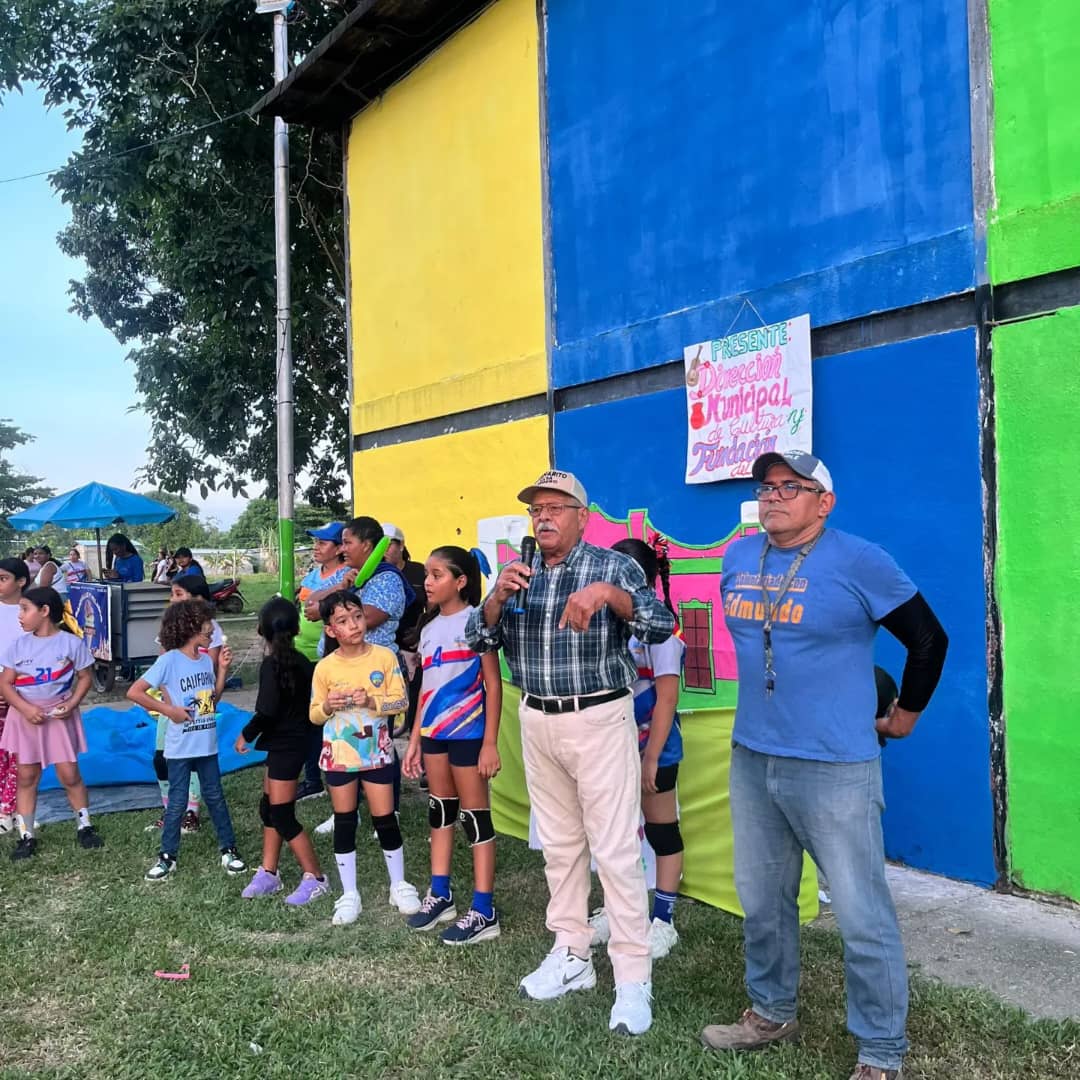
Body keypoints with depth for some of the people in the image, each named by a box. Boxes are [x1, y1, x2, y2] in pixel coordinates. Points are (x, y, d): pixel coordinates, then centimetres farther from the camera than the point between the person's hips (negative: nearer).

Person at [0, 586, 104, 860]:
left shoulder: (71, 643, -6)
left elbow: (85, 677, 1)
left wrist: (71, 704, -14)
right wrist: (26, 709, -15)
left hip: (59, 716, -2)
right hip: (26, 716, 2)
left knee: (69, 774, 0)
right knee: (27, 777, 8)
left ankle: (84, 827, 17)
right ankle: (26, 836, 17)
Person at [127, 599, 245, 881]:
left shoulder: (206, 658, 3)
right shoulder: (169, 660, -16)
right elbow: (134, 693, -18)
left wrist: (222, 669, -1)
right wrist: (168, 710, -18)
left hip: (207, 744, 5)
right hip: (180, 747, -5)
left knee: (215, 796, 14)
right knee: (177, 802, 5)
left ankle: (228, 849, 23)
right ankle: (167, 856, 20)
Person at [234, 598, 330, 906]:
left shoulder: (271, 664, -18)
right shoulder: (300, 661, 5)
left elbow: (267, 711, -22)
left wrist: (246, 735, -8)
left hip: (285, 744, -9)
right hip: (296, 739, 9)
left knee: (283, 816, -2)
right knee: (269, 808, 17)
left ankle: (315, 878, 4)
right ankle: (268, 873, 24)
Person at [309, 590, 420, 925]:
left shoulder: (385, 656, -7)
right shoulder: (325, 667, -5)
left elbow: (400, 701, -7)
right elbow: (314, 715, 3)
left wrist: (372, 701, -23)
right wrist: (328, 707, -19)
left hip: (377, 751, -1)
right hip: (338, 755, 1)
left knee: (385, 819, 5)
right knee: (344, 823, 9)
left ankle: (400, 885, 24)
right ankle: (349, 894, 22)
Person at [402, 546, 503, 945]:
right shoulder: (429, 628, 11)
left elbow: (493, 686, -12)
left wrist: (490, 742, -16)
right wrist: (415, 739, 14)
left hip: (468, 732, -7)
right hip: (434, 732, 7)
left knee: (475, 816, -1)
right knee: (439, 811, 15)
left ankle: (484, 911, 6)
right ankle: (440, 895, 28)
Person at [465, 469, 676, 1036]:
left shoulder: (614, 566, -6)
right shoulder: (516, 574, 8)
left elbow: (662, 626, -17)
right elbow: (477, 639, 3)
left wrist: (608, 593, -33)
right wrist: (499, 595, -16)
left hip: (600, 720, -5)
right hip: (536, 722, 5)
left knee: (615, 849, -3)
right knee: (559, 843, 15)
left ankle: (633, 978, 7)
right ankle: (571, 956, 29)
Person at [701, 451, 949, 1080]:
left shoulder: (859, 561, -11)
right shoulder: (738, 559, 6)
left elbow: (929, 639, -1)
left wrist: (906, 714, 9)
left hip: (835, 767, -6)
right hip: (750, 759, 6)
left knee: (862, 916, 2)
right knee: (762, 901, 18)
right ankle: (773, 1013, 38)